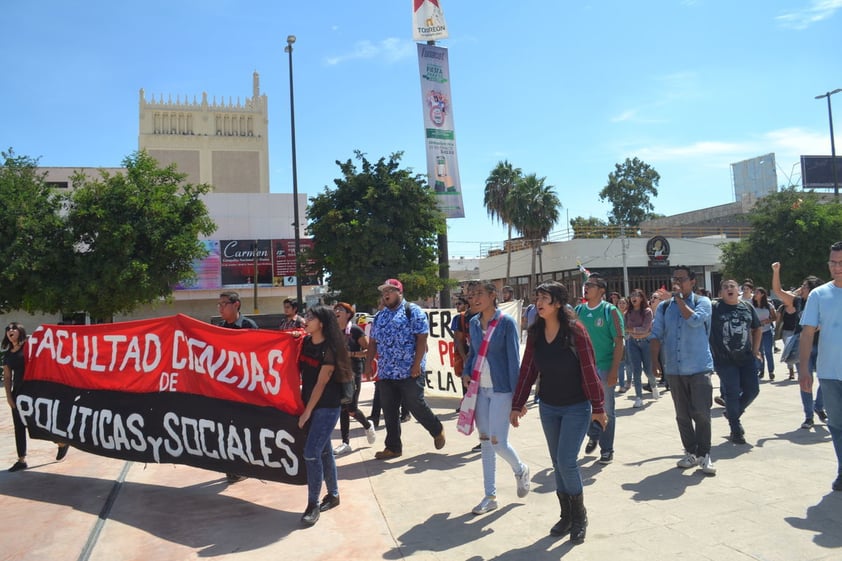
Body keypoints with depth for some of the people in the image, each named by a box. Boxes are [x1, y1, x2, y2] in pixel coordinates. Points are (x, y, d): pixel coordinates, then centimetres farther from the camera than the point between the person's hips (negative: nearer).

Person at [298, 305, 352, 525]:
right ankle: (333, 495, 28)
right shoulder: (306, 342, 4)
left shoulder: (329, 349, -15)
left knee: (311, 453, -10)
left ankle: (313, 505, 1)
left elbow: (321, 384, -15)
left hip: (327, 407, -7)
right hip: (310, 403, 7)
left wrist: (307, 412, -12)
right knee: (324, 450, 15)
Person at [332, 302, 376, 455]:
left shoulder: (355, 330, -7)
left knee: (351, 409, -6)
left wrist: (350, 354, -18)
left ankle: (368, 425, 24)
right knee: (342, 408, 5)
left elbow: (368, 351, -10)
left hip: (353, 373, -5)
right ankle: (346, 443, 13)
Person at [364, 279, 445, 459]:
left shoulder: (413, 312, -5)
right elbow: (373, 342, 18)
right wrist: (368, 363, 10)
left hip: (410, 372, -6)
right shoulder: (379, 316, 14)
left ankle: (437, 430, 27)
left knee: (416, 406, 1)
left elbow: (422, 339, -11)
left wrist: (417, 364, -17)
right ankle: (393, 447, 19)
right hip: (386, 373, 6)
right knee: (389, 411, 8)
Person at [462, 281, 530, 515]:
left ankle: (520, 470, 28)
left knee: (497, 442, -5)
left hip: (501, 389, -5)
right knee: (485, 442, 9)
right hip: (479, 388, 6)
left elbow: (514, 359, -12)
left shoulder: (507, 322, -11)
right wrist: (466, 372, 1)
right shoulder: (474, 322, 6)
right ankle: (490, 496, 21)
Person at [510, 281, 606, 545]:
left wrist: (598, 407, -10)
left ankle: (579, 516, 15)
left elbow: (589, 370, -13)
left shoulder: (575, 330, -16)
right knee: (557, 463, 12)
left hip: (577, 407, -5)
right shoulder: (535, 333, -2)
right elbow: (527, 370, 2)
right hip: (548, 407, 5)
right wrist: (517, 405, 2)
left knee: (567, 461, -8)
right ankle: (566, 515, 28)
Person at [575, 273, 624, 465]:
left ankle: (607, 449, 20)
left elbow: (619, 342, -9)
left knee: (606, 410, 6)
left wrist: (614, 371, -14)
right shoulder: (579, 310, 4)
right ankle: (593, 435, 38)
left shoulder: (610, 311, -7)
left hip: (604, 367, -4)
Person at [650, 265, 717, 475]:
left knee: (701, 413, -5)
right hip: (674, 369, 4)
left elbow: (694, 320, -21)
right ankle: (690, 452, 22)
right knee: (682, 415, 10)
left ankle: (704, 455, 6)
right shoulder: (664, 306, 8)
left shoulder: (702, 302, 0)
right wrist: (655, 360, -4)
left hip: (699, 368, -3)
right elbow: (656, 335, 5)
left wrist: (679, 299, -13)